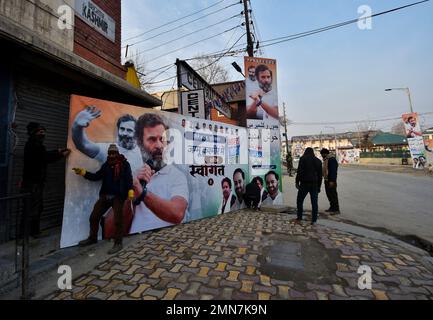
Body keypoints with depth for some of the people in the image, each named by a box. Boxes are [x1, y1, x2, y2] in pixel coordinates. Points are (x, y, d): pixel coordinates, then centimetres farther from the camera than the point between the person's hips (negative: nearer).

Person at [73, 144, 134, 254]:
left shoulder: (124, 164, -2)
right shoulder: (106, 165, 12)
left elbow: (129, 178, -9)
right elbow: (96, 176, 15)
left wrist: (130, 190, -21)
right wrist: (83, 172, 5)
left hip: (118, 196, -5)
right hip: (105, 196, 6)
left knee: (118, 220, -2)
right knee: (94, 217, 12)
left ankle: (118, 243, 12)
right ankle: (92, 238, 35)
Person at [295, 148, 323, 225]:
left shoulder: (303, 159, -2)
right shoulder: (318, 161, 13)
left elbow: (299, 171, -11)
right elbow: (320, 175, 14)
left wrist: (297, 182, -8)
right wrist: (319, 187, 19)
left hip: (304, 183, -4)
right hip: (315, 184, 4)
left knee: (300, 201, 8)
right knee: (314, 203, 6)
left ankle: (299, 218, 11)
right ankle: (314, 220, 10)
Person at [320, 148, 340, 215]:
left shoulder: (332, 159, -14)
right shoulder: (326, 159, 16)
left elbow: (333, 170, -21)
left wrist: (332, 181, -24)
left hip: (331, 180, -10)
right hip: (327, 180, 10)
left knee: (333, 194, -6)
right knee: (329, 194, 15)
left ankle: (336, 209, 0)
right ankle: (332, 207, 25)